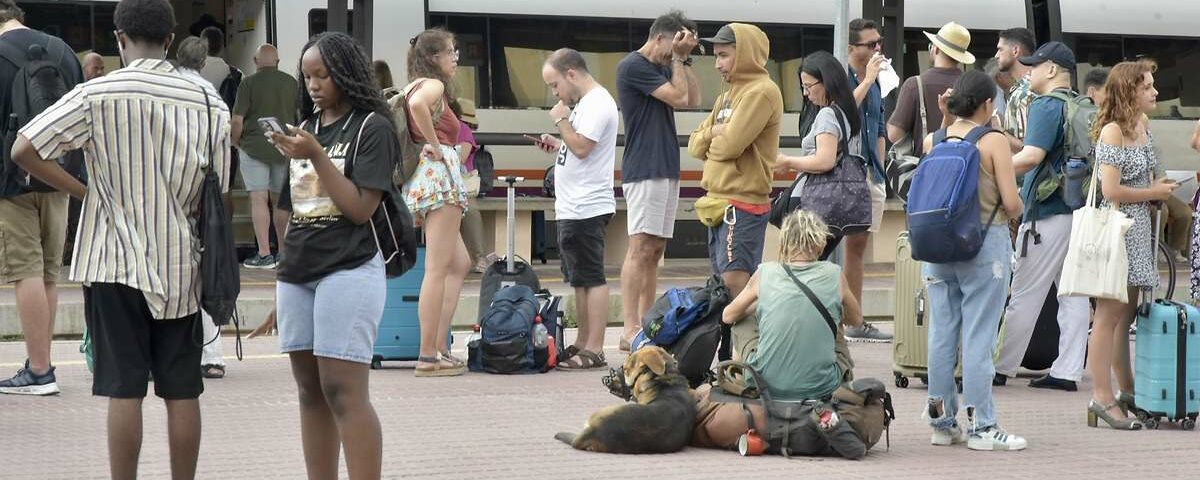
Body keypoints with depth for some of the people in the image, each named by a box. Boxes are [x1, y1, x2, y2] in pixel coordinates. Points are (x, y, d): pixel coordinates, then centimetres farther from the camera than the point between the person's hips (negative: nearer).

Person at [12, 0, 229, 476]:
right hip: (181, 266, 2)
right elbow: (220, 197, 3)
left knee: (123, 388, 1)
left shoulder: (98, 95, -7)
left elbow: (24, 150, -10)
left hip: (115, 262, -2)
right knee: (182, 390, 7)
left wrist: (84, 191, 0)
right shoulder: (209, 104, 1)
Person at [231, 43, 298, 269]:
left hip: (254, 146, -4)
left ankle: (264, 254, -10)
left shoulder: (248, 83, -7)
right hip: (284, 148, 4)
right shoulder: (291, 83, 5)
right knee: (280, 200, 13)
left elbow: (237, 119, -10)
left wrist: (236, 141, 7)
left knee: (259, 199, -4)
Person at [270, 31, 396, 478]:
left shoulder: (372, 127, -5)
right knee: (311, 392, 6)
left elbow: (360, 209, -12)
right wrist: (285, 265, 17)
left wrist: (317, 155, -16)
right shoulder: (307, 126, 14)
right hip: (297, 273, 7)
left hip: (348, 272, -7)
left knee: (344, 393, -11)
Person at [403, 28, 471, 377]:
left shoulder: (416, 86, 20)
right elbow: (417, 104, -31)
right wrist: (435, 145, -19)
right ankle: (428, 357, -10)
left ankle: (439, 348, 12)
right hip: (439, 175, -10)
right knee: (438, 270, -9)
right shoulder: (433, 85, -8)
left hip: (423, 179, 10)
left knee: (459, 265, 15)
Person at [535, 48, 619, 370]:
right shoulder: (586, 103, 19)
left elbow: (582, 147, -21)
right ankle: (582, 344, 20)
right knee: (580, 280, 14)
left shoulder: (597, 103, -13)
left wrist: (561, 120, -9)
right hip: (573, 207, 11)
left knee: (591, 278, -9)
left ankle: (594, 350, -8)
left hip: (587, 208, -11)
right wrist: (557, 144, 11)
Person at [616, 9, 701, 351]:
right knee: (641, 248, -13)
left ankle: (646, 326, 8)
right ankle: (630, 331, -16)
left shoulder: (663, 68, 19)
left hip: (666, 170, 10)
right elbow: (679, 97, -14)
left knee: (655, 250, 7)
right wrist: (678, 58, -4)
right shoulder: (634, 66, -9)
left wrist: (685, 58, 10)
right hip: (644, 171, -10)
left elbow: (694, 100, 12)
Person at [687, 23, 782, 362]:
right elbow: (695, 144, 16)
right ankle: (727, 357, 15)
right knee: (725, 283, 10)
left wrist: (713, 137, 4)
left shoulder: (761, 92, -10)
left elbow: (729, 143, -17)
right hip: (720, 202, 10)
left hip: (743, 203, -10)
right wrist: (713, 134, -4)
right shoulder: (728, 95, 20)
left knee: (735, 280, -16)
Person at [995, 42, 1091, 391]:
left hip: (1048, 215, -9)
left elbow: (1032, 156, -23)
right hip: (1080, 212, 9)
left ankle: (1001, 368, 5)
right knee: (1074, 294, 7)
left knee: (1024, 296, -2)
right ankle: (1067, 371, 8)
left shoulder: (1046, 107, -12)